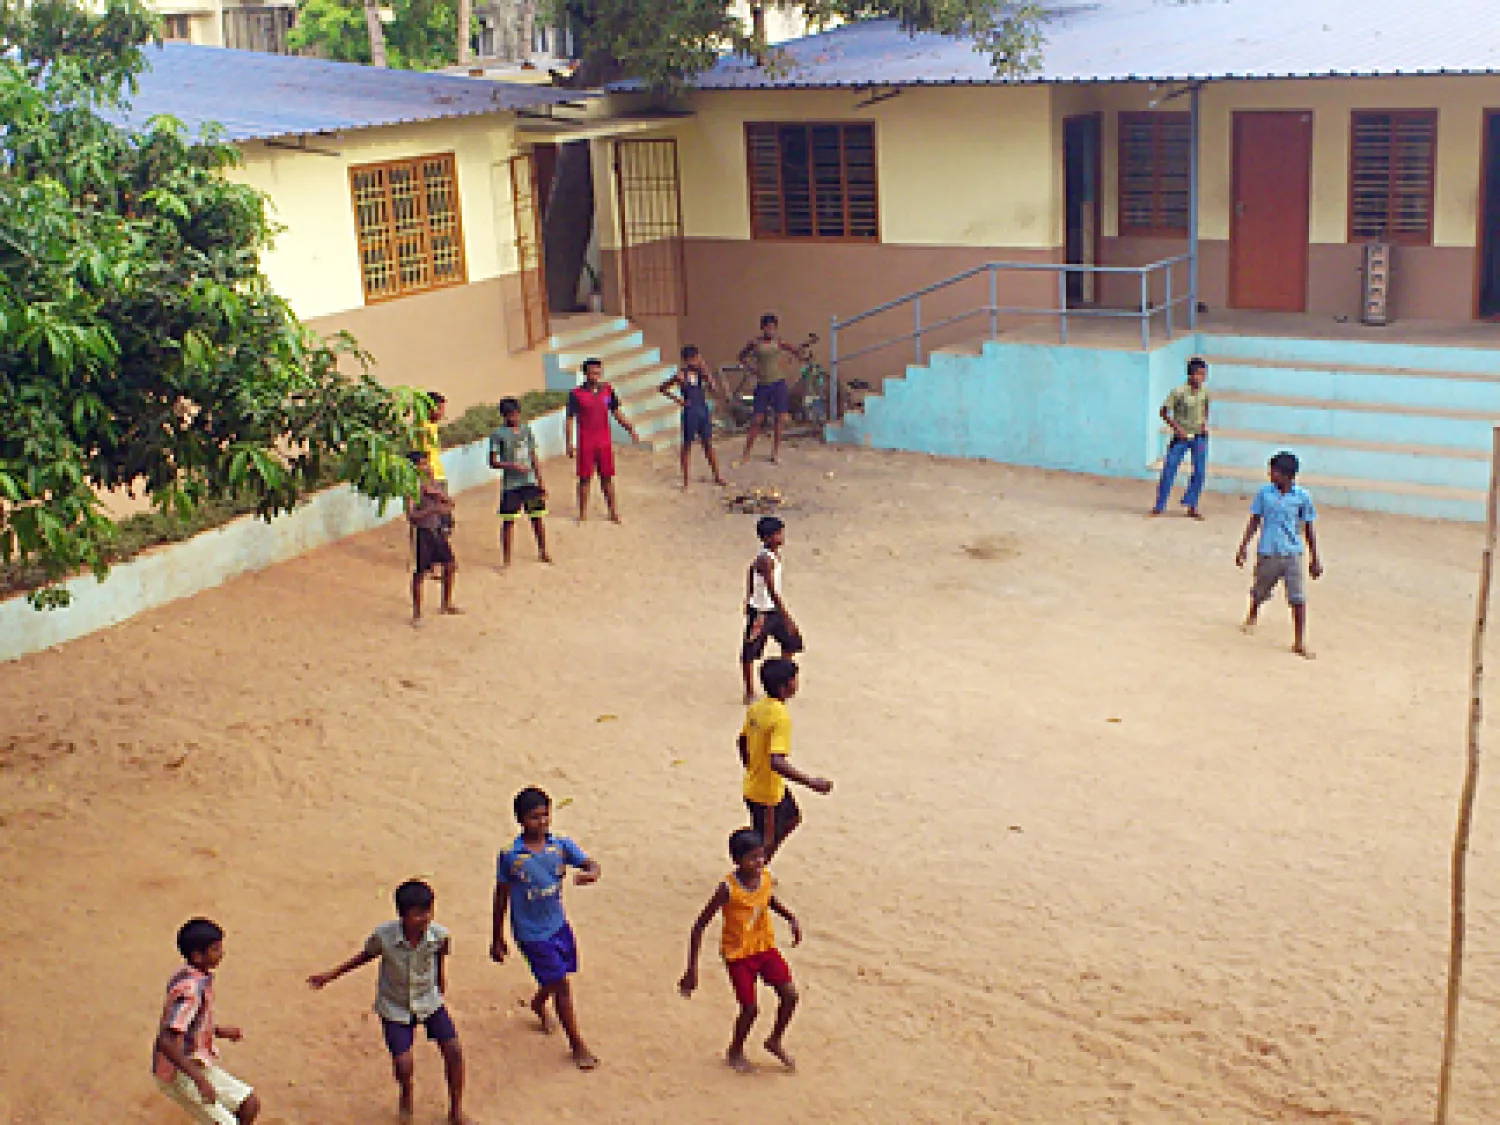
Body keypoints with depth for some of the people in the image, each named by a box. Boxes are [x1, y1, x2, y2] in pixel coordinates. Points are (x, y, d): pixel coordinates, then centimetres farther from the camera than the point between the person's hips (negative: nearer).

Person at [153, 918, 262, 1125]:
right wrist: (199, 1079, -34)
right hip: (178, 1073, -9)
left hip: (198, 1066, 9)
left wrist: (219, 1031, 7)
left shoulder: (201, 979, 4)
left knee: (249, 1104, 7)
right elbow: (166, 1042, -33)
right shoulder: (189, 989, -25)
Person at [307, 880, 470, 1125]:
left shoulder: (440, 935, -24)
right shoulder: (383, 935, -27)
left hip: (430, 1002, 2)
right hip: (395, 1006, -1)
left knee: (453, 1050, -9)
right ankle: (406, 1096, 24)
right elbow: (366, 956, -4)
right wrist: (330, 976, 5)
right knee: (403, 1063, -14)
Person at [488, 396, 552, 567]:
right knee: (508, 521, -1)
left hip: (530, 482, 4)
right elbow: (493, 462, -6)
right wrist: (513, 465, -18)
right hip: (510, 484, -4)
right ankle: (507, 559, 8)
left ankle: (543, 552, 25)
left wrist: (540, 480, 11)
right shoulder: (499, 435, -5)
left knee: (538, 517, 9)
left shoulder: (526, 430, 9)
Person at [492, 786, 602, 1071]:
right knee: (561, 985, -3)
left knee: (556, 979, 23)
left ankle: (539, 1004, 58)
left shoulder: (561, 845, -6)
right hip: (531, 932, -5)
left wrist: (590, 873, -39)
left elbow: (589, 863, -12)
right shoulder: (510, 856, -15)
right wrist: (497, 939, 0)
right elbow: (501, 897, -6)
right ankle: (577, 1045, 13)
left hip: (559, 924, 5)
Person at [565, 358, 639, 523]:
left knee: (607, 477, 8)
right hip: (586, 443, -3)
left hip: (605, 441, 3)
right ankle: (583, 513, 12)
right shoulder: (576, 394, -5)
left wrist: (631, 430, 3)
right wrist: (570, 442, -9)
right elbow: (569, 419, -4)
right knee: (584, 478, 2)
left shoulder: (608, 390, 5)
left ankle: (613, 511, 15)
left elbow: (617, 413, 11)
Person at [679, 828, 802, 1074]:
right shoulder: (728, 889, -24)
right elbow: (699, 927, -19)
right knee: (750, 1008, -7)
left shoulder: (766, 878, -9)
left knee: (789, 994, -8)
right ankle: (735, 1051, 23)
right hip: (738, 953, -5)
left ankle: (775, 1041, 19)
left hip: (765, 946, 5)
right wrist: (692, 969, -20)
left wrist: (791, 918, -1)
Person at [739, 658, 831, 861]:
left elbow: (743, 741, 12)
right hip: (767, 793, -9)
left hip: (753, 785, 9)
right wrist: (811, 782, -36)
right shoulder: (781, 717, -29)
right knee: (765, 844, 8)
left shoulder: (756, 708, -2)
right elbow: (777, 762, -38)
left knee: (792, 817, 28)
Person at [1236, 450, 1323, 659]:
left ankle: (1299, 642, -1)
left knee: (1298, 599, -9)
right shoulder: (1264, 492, -3)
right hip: (1267, 553, 1)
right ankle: (1252, 617, 50)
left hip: (1292, 553, -1)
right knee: (1259, 593, 18)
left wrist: (1315, 558, 5)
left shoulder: (1302, 496, -5)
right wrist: (1243, 548, 3)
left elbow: (1308, 529, 3)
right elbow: (1254, 521, 5)